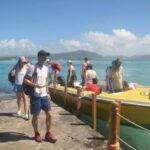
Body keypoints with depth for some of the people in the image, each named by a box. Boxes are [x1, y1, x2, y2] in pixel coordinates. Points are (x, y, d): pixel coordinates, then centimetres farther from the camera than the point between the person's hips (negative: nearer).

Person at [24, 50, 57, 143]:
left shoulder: (46, 69, 11)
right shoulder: (33, 68, -10)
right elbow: (25, 79, -13)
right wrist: (35, 85, -25)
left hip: (44, 96, 6)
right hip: (36, 96, -5)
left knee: (49, 114, 6)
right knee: (36, 116, 6)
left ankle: (48, 133, 22)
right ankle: (36, 134, 27)